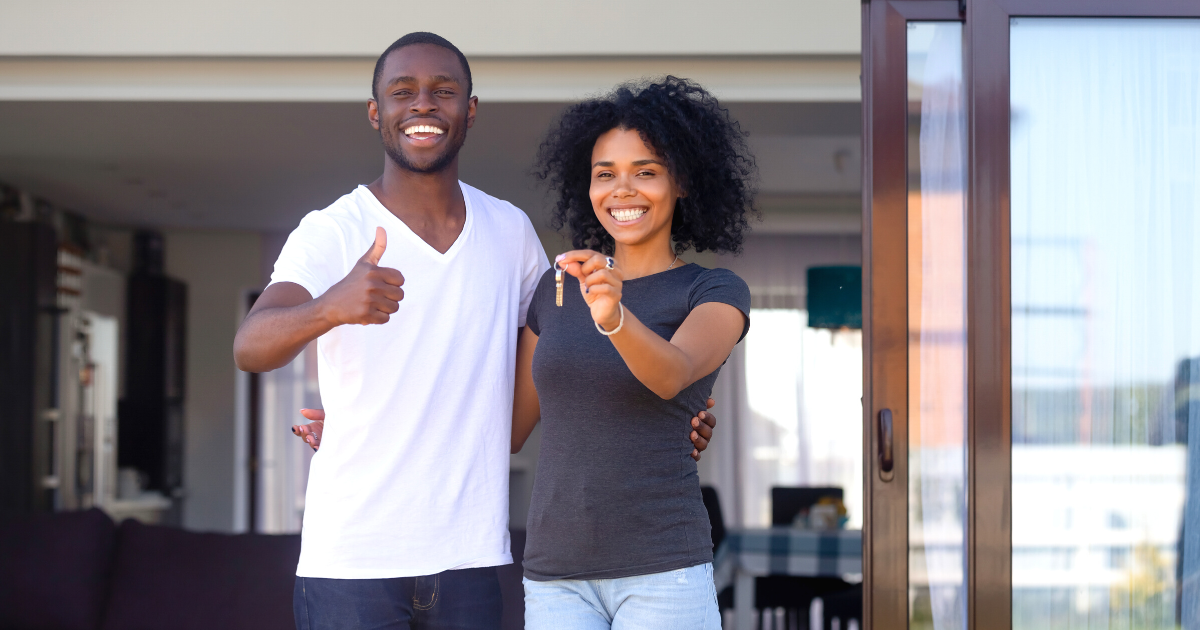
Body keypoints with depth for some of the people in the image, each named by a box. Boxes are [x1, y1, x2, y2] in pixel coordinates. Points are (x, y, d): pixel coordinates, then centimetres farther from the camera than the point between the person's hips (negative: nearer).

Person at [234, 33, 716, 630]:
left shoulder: (509, 229, 7)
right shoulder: (331, 232, -7)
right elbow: (251, 347, -23)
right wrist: (332, 307, -44)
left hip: (470, 556, 4)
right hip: (351, 556, -4)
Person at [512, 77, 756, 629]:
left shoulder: (716, 293, 1)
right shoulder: (556, 289, 12)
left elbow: (672, 374, -20)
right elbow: (511, 427, 18)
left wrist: (614, 317, -41)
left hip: (662, 570, -3)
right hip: (555, 577, 4)